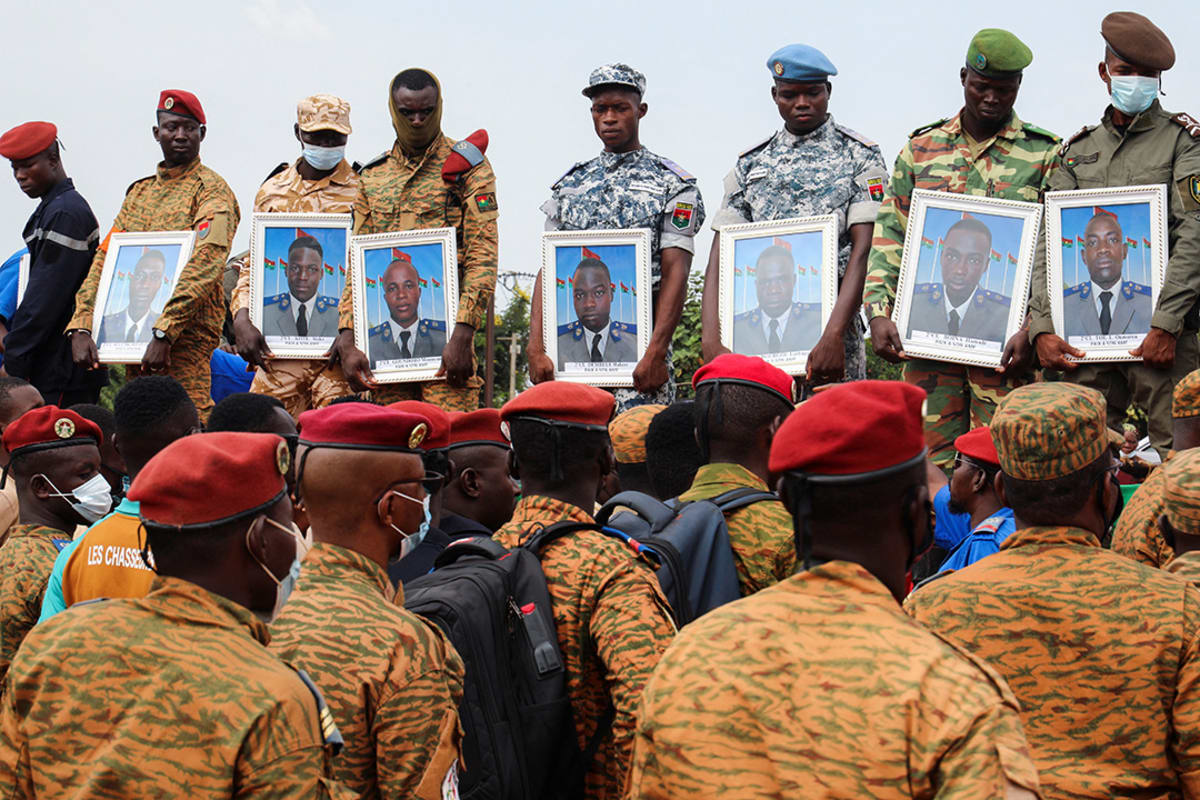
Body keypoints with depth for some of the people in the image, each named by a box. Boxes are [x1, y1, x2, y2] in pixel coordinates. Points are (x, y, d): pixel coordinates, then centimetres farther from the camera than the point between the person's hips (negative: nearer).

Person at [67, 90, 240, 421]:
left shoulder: (211, 189, -3)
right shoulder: (139, 191, 19)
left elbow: (204, 267, -17)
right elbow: (103, 260, 12)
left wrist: (163, 333, -25)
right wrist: (81, 327, -3)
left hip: (186, 340, -7)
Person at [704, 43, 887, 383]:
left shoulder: (860, 157, 4)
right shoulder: (750, 164, 14)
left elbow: (864, 251, -8)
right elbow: (721, 256, 7)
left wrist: (834, 336, -21)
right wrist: (712, 340, -9)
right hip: (758, 336, 3)